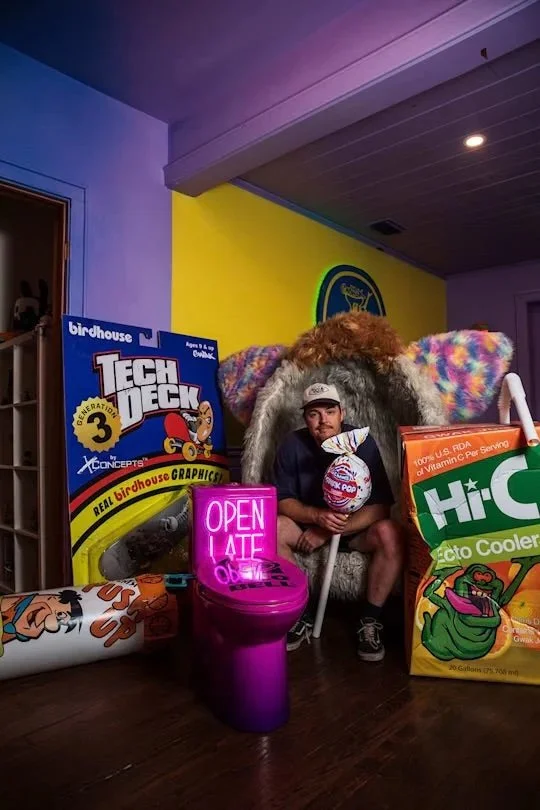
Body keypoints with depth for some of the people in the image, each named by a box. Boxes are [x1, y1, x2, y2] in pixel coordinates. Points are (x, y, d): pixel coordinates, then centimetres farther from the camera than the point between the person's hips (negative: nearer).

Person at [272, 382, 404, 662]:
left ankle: (370, 619, -9)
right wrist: (318, 516, -30)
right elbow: (281, 500, -11)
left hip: (357, 527, -1)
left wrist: (329, 531, -27)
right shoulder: (292, 445, -13)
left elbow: (380, 506, -21)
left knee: (390, 533, -31)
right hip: (309, 523, 2)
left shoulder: (362, 442, -18)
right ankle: (300, 614, -7)